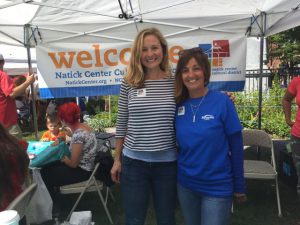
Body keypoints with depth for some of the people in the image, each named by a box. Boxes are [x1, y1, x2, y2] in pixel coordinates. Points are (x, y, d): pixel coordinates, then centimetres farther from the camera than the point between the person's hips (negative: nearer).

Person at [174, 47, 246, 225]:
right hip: (185, 184, 4)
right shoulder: (178, 105, -3)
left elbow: (236, 146, -9)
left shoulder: (222, 101, -13)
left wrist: (239, 187, -5)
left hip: (217, 187, -4)